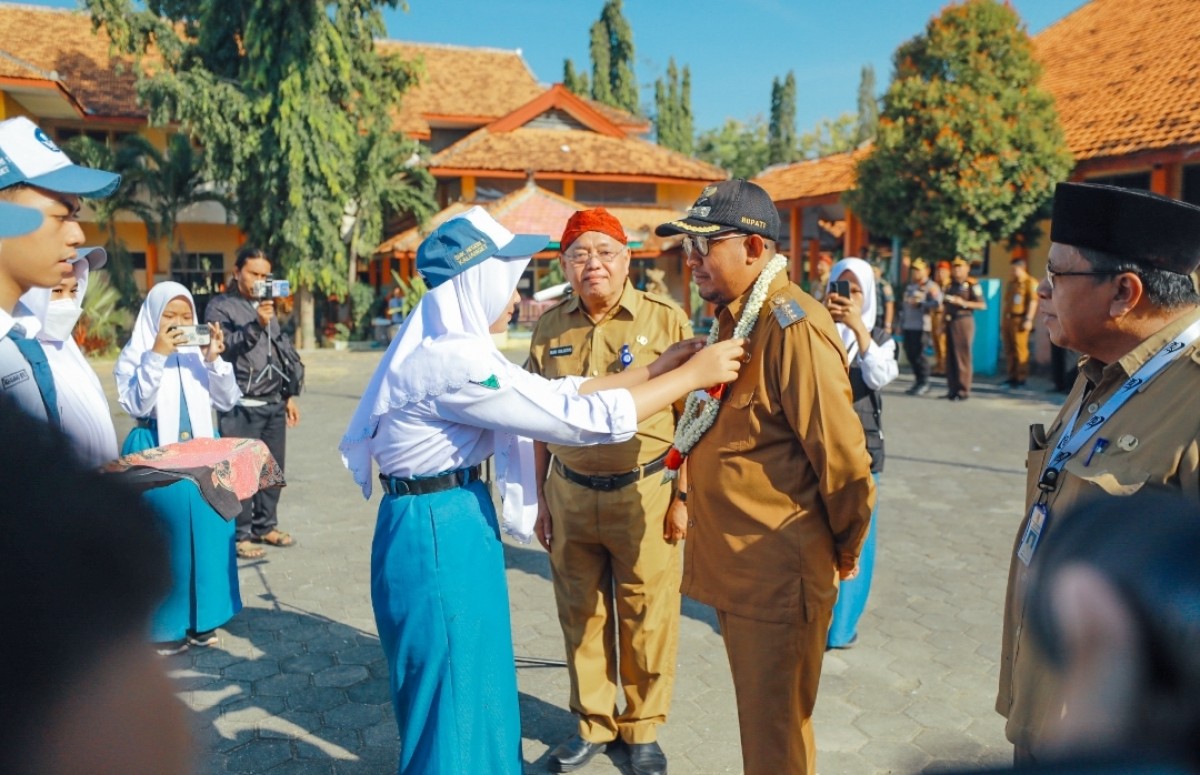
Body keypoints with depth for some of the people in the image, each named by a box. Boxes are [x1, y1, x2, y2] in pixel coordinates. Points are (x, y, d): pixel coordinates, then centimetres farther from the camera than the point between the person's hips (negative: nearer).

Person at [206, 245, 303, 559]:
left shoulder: (268, 307, 18)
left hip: (274, 404, 6)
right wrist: (255, 326, -30)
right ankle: (240, 535, 5)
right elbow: (223, 348, -18)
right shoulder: (220, 307, -2)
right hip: (241, 407, -6)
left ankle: (265, 526, 22)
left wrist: (289, 395, 18)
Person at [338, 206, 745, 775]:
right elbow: (582, 417, -24)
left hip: (453, 522, 10)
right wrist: (693, 375, -15)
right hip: (438, 531, -10)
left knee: (475, 684, 22)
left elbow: (554, 394, 8)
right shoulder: (453, 361, -23)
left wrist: (653, 369, 4)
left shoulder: (454, 349, 8)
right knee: (454, 695, 7)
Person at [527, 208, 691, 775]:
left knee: (646, 619, 8)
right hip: (569, 494, 3)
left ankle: (643, 729, 30)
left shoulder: (666, 319, -6)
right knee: (580, 616, 15)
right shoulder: (549, 327, 4)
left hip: (644, 493, -3)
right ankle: (592, 724, 35)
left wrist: (684, 495, -6)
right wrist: (540, 498, 11)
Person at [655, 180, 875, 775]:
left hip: (778, 571, -9)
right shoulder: (731, 318, 11)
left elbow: (841, 454, -18)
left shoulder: (792, 326, -20)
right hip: (732, 563, 9)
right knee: (756, 712, 23)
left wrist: (846, 548, -6)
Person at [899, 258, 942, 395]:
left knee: (919, 354, -10)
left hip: (921, 326, -7)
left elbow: (936, 303, -16)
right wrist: (901, 324, 22)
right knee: (910, 354, 7)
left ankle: (924, 383, 0)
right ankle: (918, 381, 18)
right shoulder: (909, 286, 22)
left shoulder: (931, 287, -1)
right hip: (908, 326, 7)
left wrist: (919, 304, -19)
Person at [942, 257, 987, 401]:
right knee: (950, 357, 7)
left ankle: (963, 390, -3)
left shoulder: (972, 284, -4)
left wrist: (963, 303, -17)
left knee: (962, 357, -7)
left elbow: (982, 305, -10)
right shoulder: (949, 285, 18)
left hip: (964, 321, -7)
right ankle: (952, 389, 13)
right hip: (950, 322, 7)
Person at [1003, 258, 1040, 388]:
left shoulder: (1031, 282, -5)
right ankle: (1012, 376, 16)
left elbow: (1033, 302, -12)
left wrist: (1029, 319, -19)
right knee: (1009, 350, 9)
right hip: (1008, 319, 8)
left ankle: (1021, 378, -4)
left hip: (1020, 320, -8)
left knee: (1020, 350, -8)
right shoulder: (1011, 282, 20)